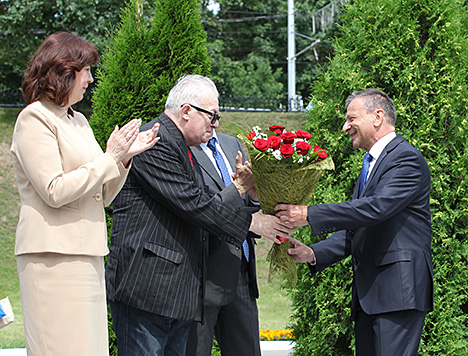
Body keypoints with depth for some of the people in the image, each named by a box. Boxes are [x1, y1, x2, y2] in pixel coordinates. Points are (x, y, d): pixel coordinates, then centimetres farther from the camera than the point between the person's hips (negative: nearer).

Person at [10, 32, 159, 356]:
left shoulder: (78, 121, 19)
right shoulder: (34, 118, -6)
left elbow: (101, 197, 20)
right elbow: (54, 191, -16)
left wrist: (124, 158, 6)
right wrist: (109, 159, -9)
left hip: (86, 254, 8)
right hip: (54, 256, -8)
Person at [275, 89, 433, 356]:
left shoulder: (407, 158, -7)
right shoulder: (370, 166, 23)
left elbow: (375, 208, -21)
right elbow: (353, 231, 21)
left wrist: (309, 215, -21)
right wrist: (313, 254, 3)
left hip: (400, 289, -9)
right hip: (368, 293, 9)